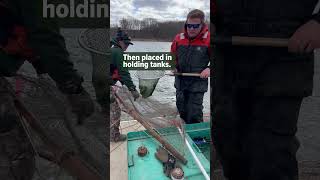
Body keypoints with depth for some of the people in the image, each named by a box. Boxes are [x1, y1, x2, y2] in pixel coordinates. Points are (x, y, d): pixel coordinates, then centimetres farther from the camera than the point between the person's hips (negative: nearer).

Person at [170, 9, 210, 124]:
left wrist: (209, 69, -20)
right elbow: (173, 56, 15)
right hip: (180, 82, 5)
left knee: (194, 115, -5)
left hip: (198, 83, -5)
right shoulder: (178, 38, 0)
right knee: (182, 112, 20)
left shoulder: (208, 39, -12)